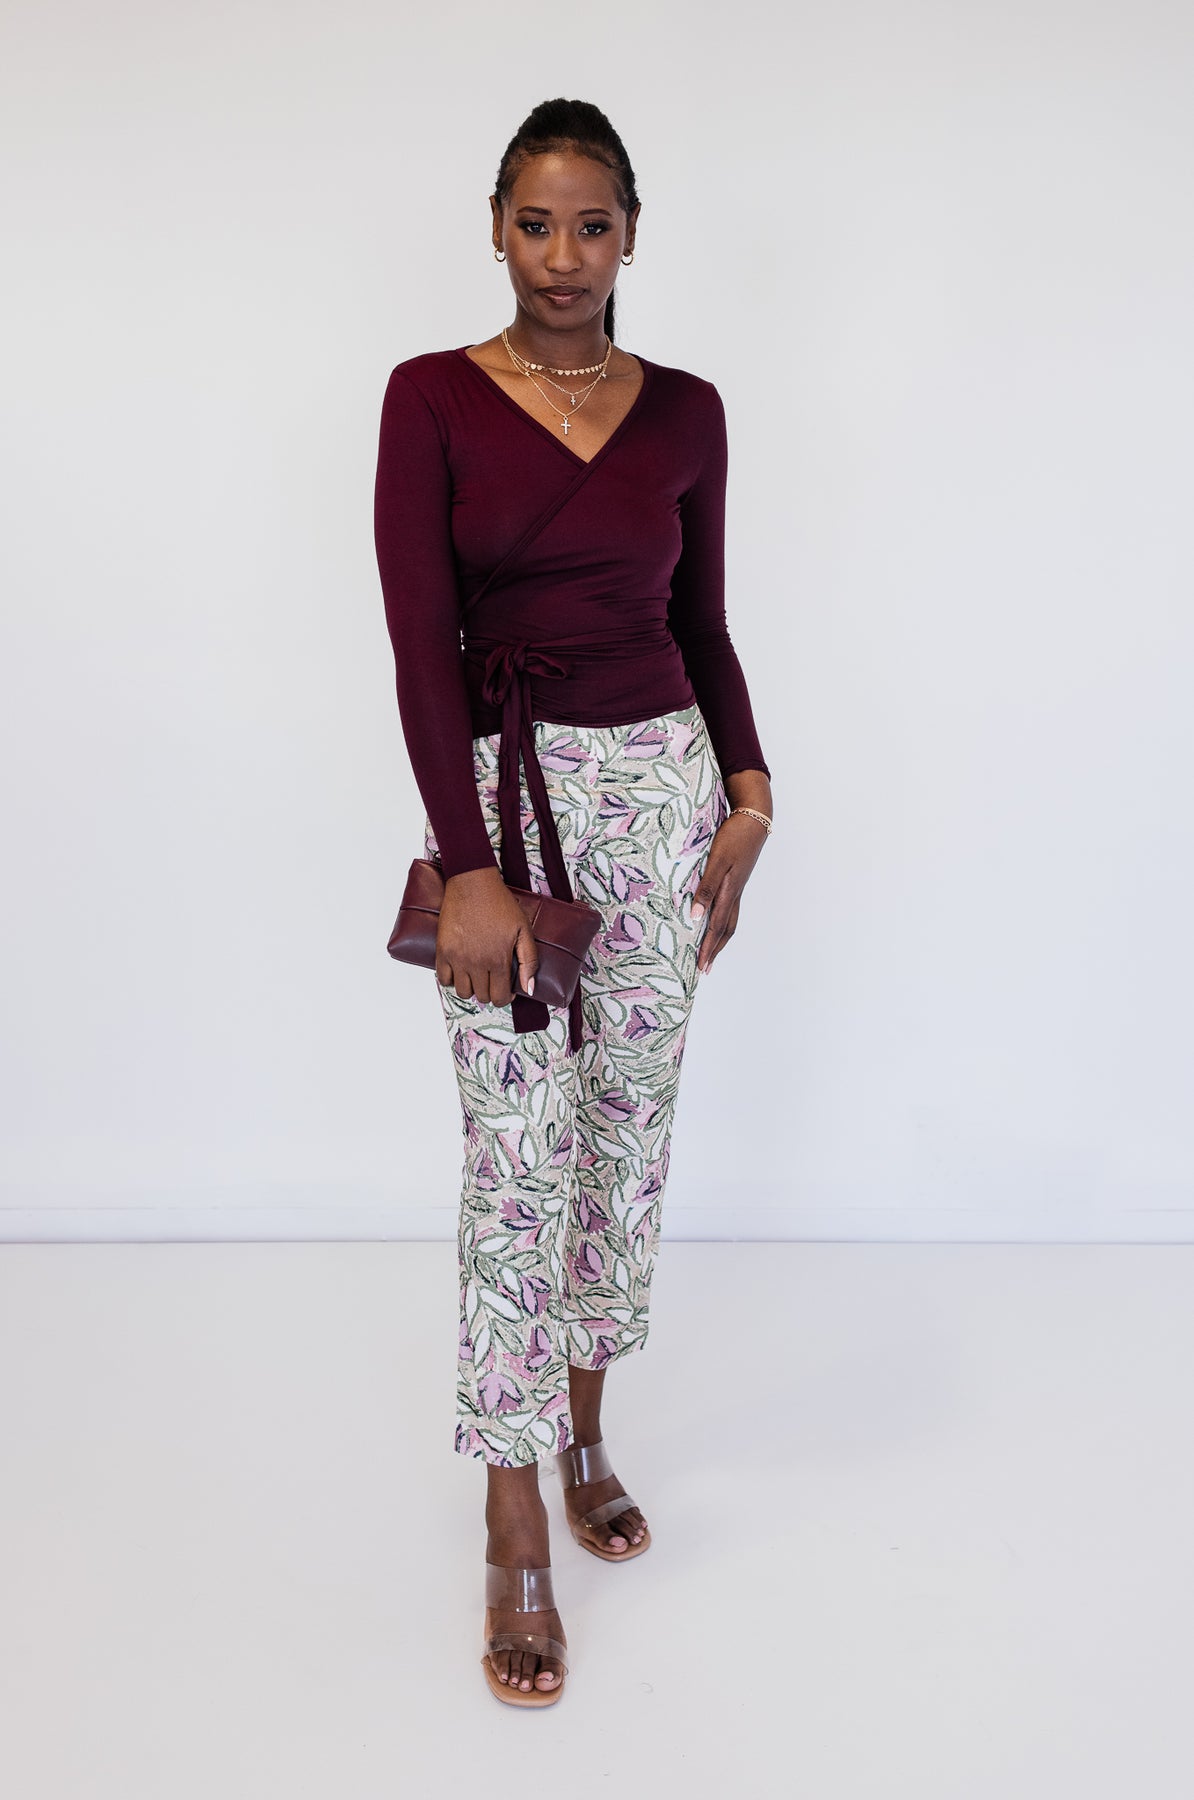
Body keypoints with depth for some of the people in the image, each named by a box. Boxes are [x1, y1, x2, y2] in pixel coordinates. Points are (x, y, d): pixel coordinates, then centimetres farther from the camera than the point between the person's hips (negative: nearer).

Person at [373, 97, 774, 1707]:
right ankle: (517, 1543, 10)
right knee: (517, 1155, -3)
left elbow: (704, 624, 12)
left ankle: (587, 1436, 32)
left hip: (663, 782, 4)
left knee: (630, 1133, 11)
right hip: (505, 789, -3)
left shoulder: (687, 411, 6)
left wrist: (748, 789, -2)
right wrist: (468, 867, -16)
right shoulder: (433, 398, -3)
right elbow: (422, 643, -10)